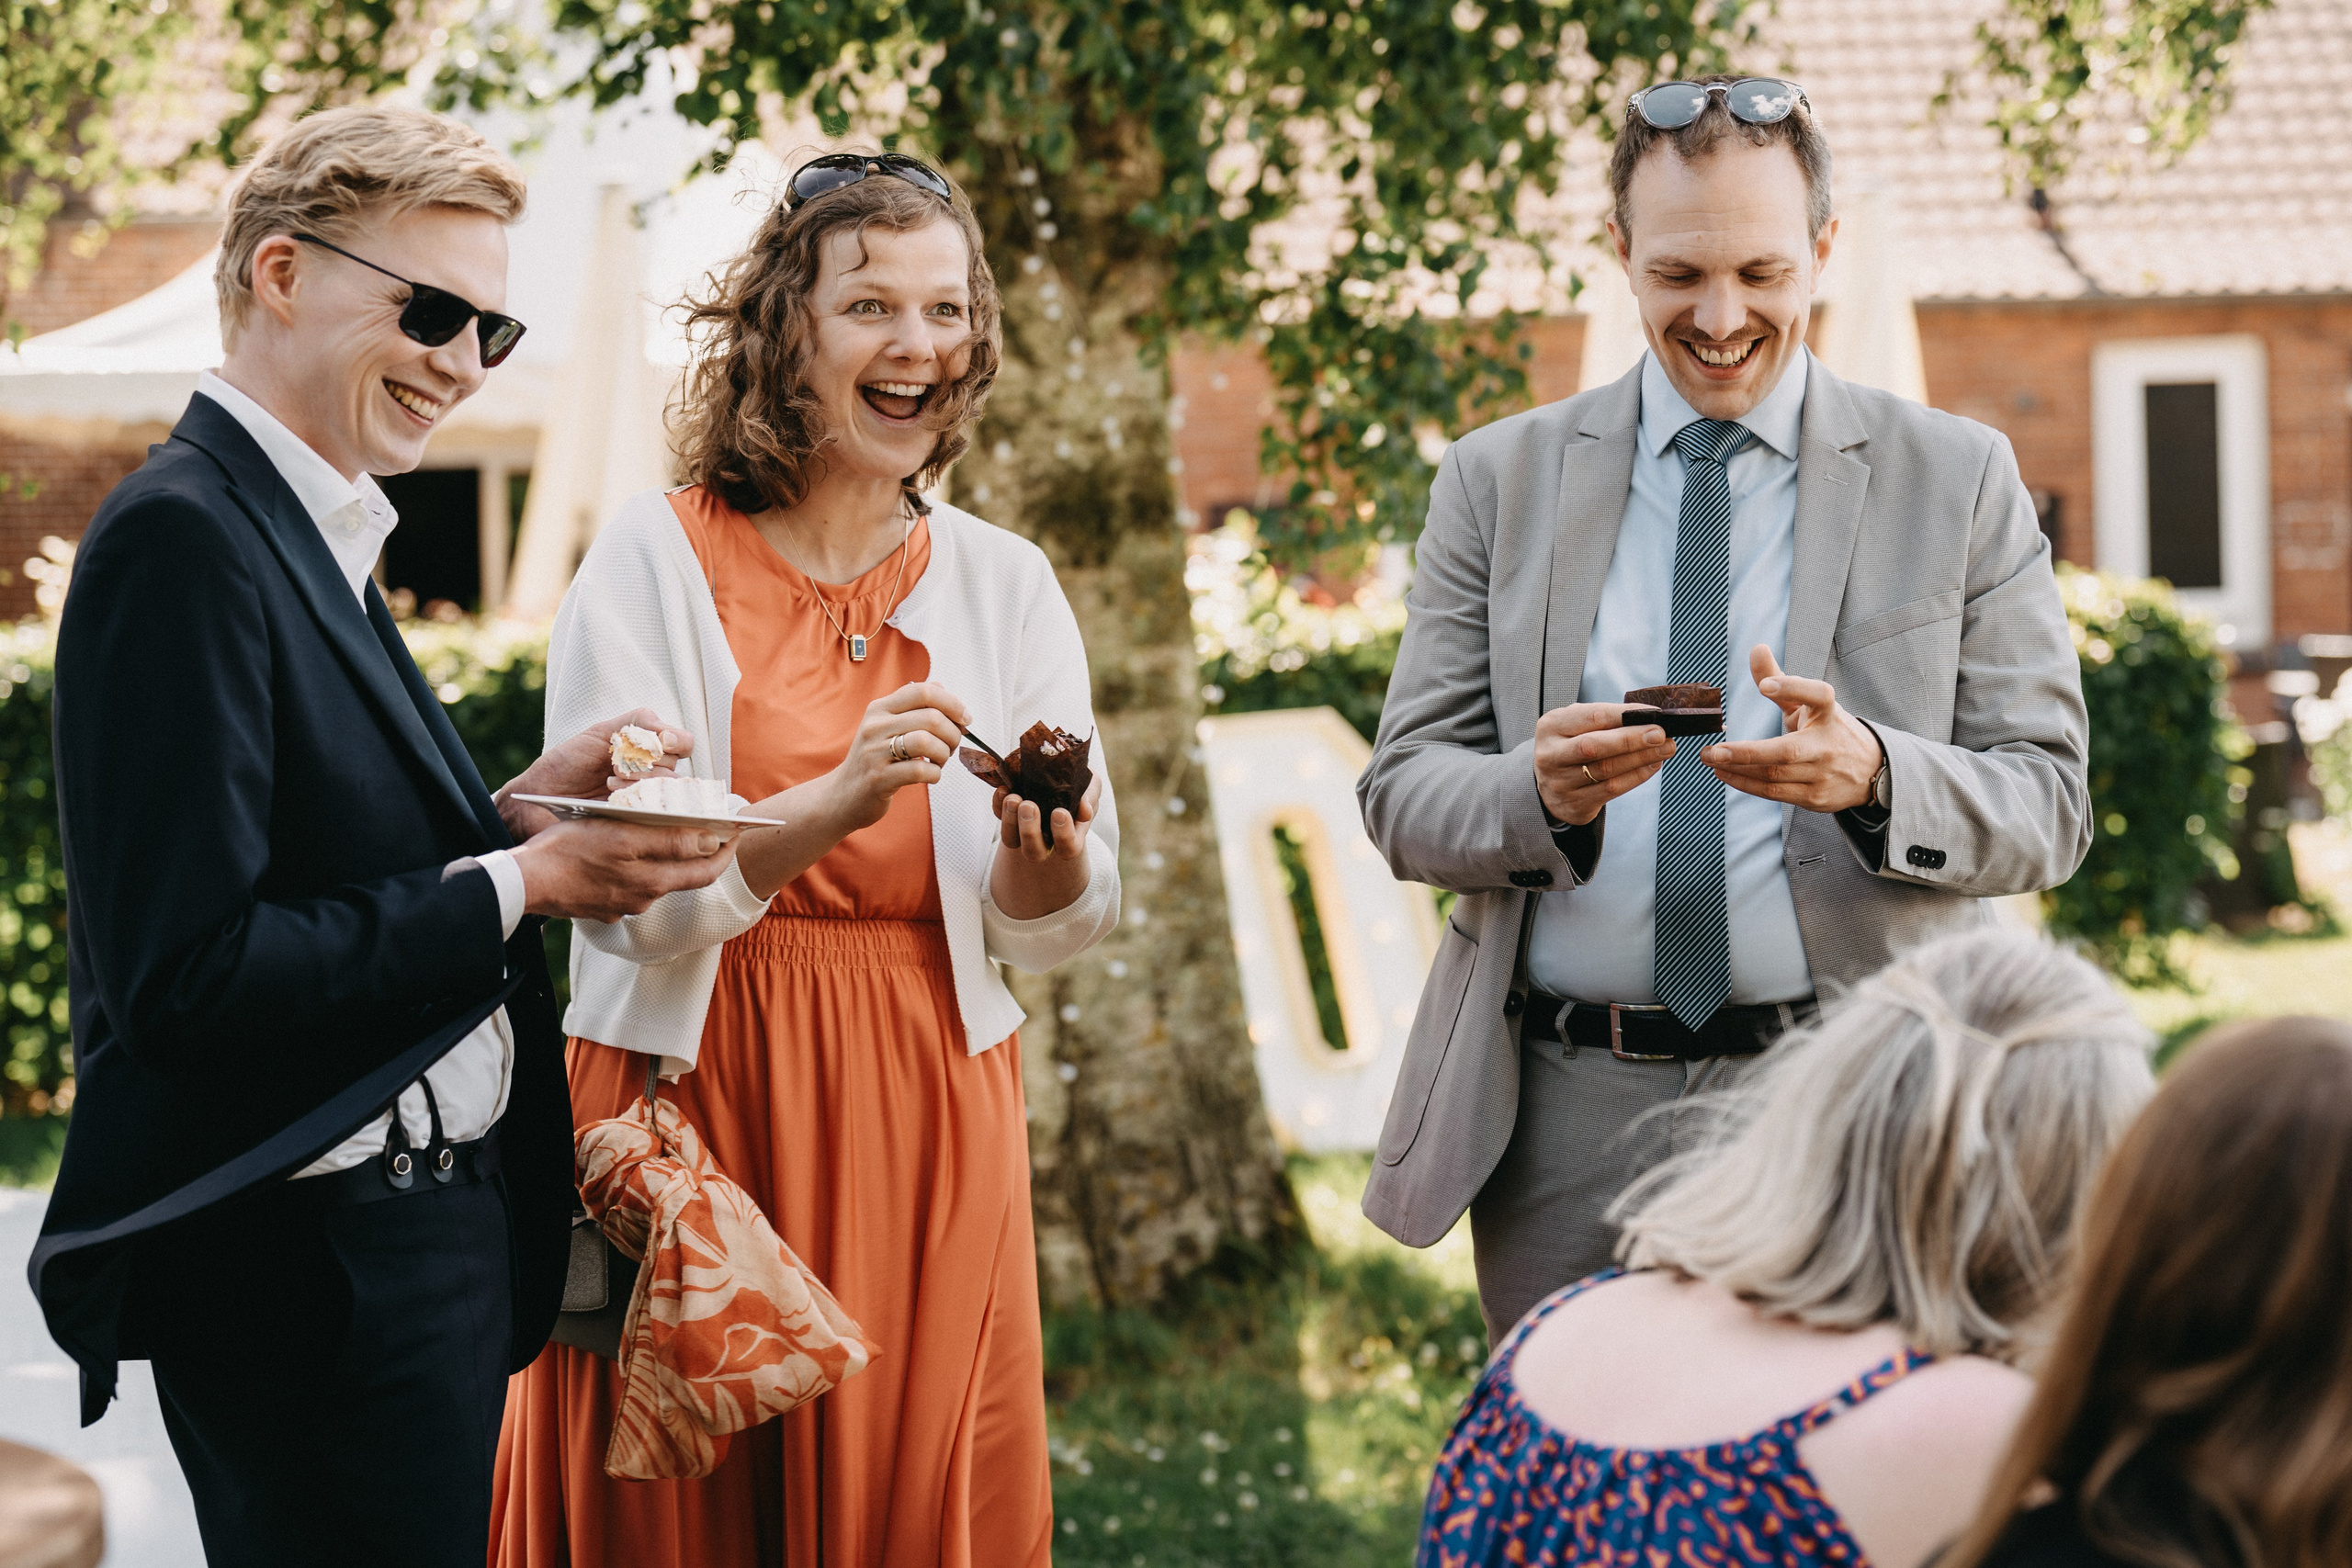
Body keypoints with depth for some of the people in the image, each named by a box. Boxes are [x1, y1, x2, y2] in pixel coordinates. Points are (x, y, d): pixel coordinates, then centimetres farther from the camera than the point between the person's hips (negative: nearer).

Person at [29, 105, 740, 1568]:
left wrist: (518, 810, 0)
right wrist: (522, 879, -17)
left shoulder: (310, 534, 14)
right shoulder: (184, 538, -16)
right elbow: (185, 973, -22)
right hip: (315, 1270, -10)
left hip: (411, 1237, 10)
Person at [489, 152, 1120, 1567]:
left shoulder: (1005, 583, 7)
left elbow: (1061, 930, 4)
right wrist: (834, 802, -26)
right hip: (695, 1107, -3)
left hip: (927, 1121, 3)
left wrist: (1041, 850, -18)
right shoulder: (654, 563, -3)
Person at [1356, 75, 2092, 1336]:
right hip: (1568, 1125, 1)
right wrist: (1539, 792, -18)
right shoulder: (1495, 482, 9)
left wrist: (1872, 774, -21)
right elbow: (1402, 796, 4)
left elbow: (2049, 810, 0)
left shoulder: (1961, 482, 5)